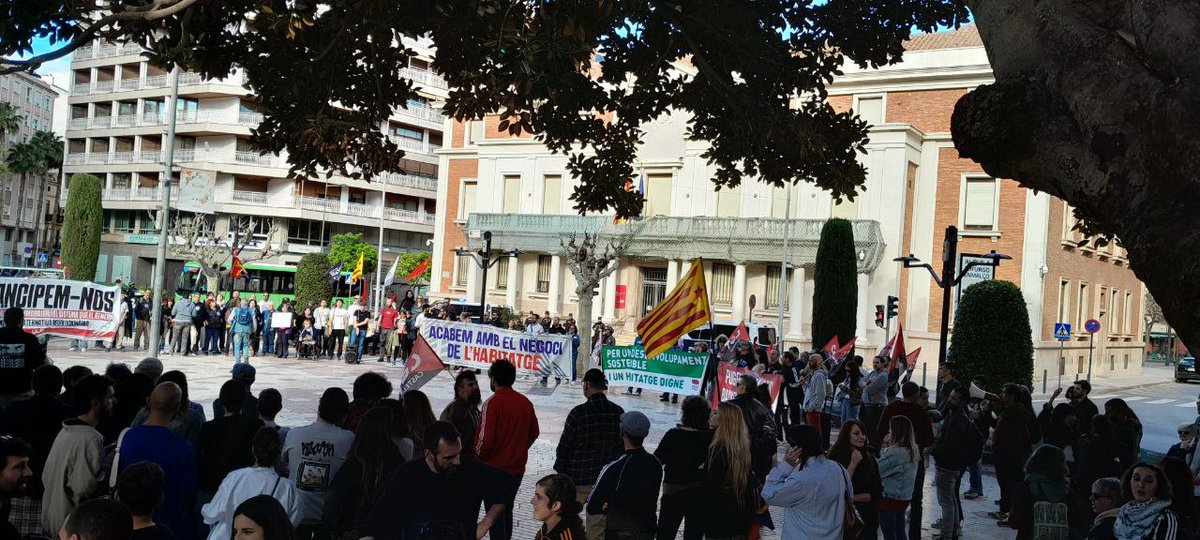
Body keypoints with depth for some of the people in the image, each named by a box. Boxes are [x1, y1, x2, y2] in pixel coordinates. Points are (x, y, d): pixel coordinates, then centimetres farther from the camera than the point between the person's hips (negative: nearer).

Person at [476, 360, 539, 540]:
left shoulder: (492, 403, -17)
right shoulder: (525, 402, 2)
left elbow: (485, 439, -20)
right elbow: (534, 433, 12)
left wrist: (477, 458, -2)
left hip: (494, 467, -6)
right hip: (517, 467, 6)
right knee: (507, 509, 20)